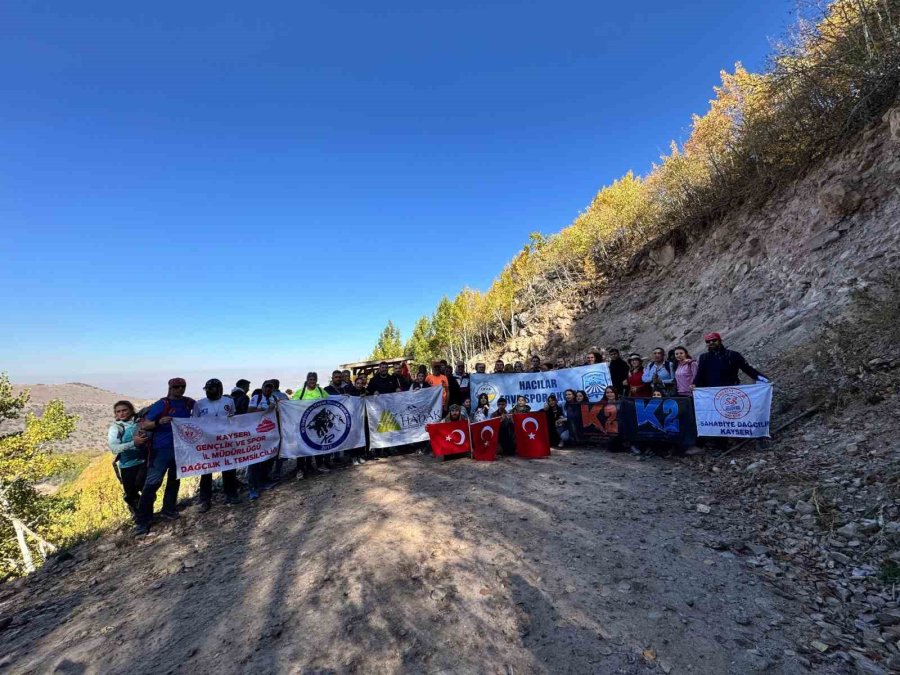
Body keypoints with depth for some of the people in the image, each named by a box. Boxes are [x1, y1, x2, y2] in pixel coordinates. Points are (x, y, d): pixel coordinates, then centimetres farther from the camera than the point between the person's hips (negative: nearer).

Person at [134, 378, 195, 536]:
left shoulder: (188, 402, 3)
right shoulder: (161, 404, -11)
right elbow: (144, 425, -13)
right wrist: (159, 422, -30)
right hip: (162, 449, -5)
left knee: (174, 480, 15)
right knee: (152, 483, -7)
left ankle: (168, 510, 31)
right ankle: (142, 521, 1)